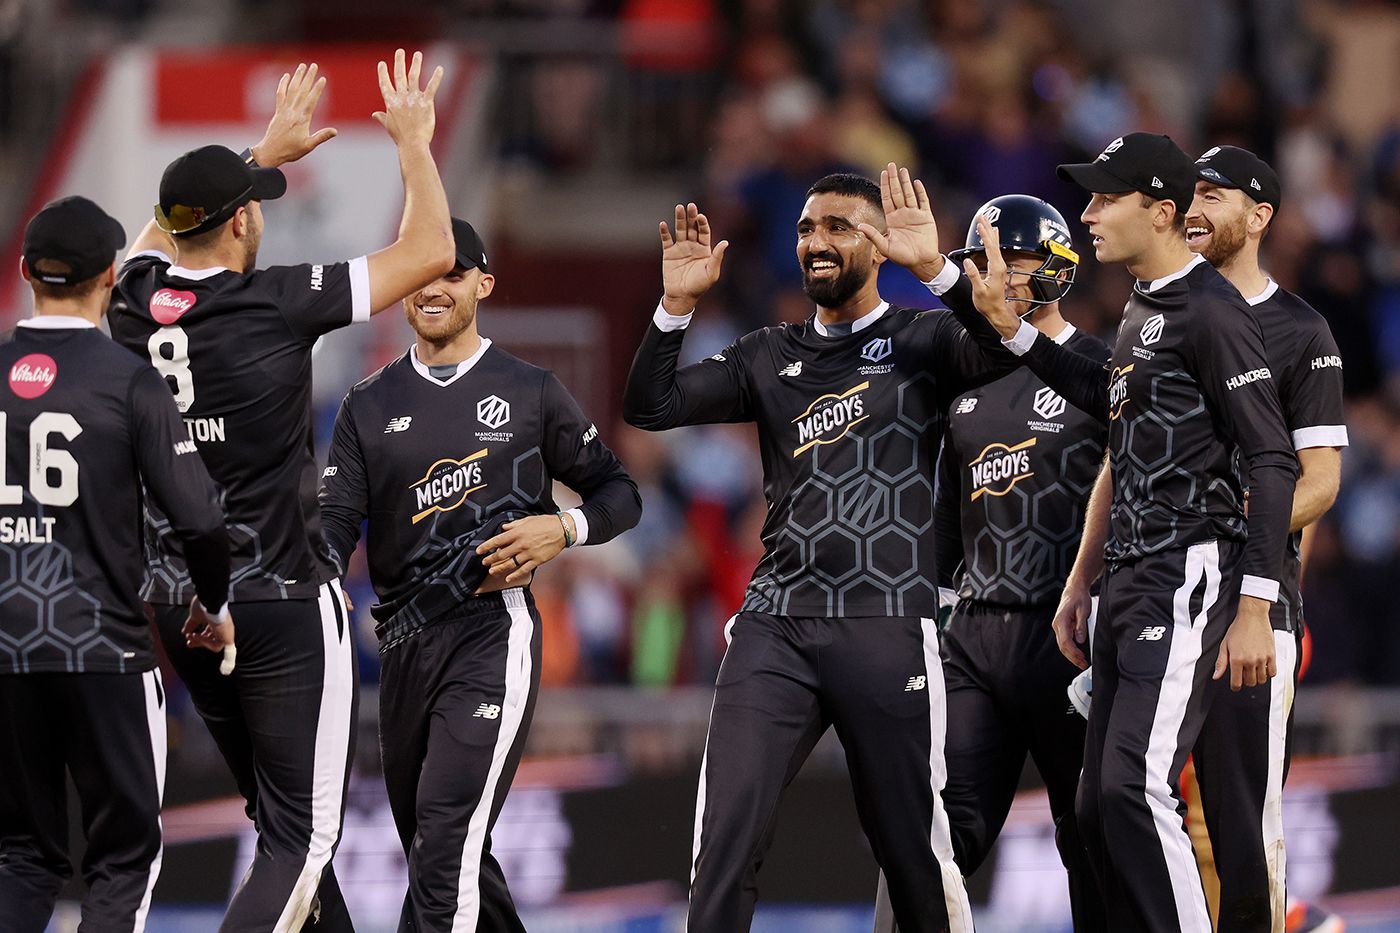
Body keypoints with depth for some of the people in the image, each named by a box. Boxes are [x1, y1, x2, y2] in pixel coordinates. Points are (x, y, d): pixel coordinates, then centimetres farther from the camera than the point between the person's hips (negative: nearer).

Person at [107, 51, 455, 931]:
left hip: (179, 606, 7)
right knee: (306, 831, -5)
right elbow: (428, 253, -7)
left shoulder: (139, 299, 0)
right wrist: (414, 141, 7)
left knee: (282, 819, 18)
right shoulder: (276, 302, -15)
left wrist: (268, 150, 36)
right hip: (285, 604, -7)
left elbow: (168, 229, 26)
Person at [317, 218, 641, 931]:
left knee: (448, 839, -19)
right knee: (428, 844, 12)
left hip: (493, 631, -5)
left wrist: (564, 528, -9)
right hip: (403, 644, 5)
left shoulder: (531, 393, 6)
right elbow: (336, 518, 5)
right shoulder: (370, 406, 13)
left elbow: (621, 494, 12)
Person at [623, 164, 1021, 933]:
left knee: (914, 852, 3)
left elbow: (1003, 350, -17)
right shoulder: (769, 358, 16)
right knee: (725, 841, -7)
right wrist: (678, 304, -3)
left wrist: (935, 268, -26)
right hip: (774, 628, 3)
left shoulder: (920, 342, 4)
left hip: (886, 630, -3)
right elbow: (649, 407, 9)